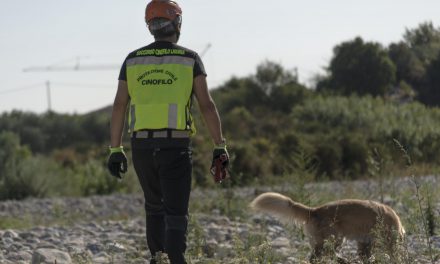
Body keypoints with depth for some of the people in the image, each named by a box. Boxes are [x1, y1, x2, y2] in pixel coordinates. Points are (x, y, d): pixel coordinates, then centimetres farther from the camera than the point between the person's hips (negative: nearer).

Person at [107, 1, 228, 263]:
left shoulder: (133, 60, 8)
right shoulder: (190, 59, 0)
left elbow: (119, 107, 4)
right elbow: (207, 105, -5)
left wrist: (116, 150, 8)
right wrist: (220, 146, -2)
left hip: (142, 145, 3)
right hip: (176, 145, -3)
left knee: (155, 207, 21)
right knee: (176, 212, -4)